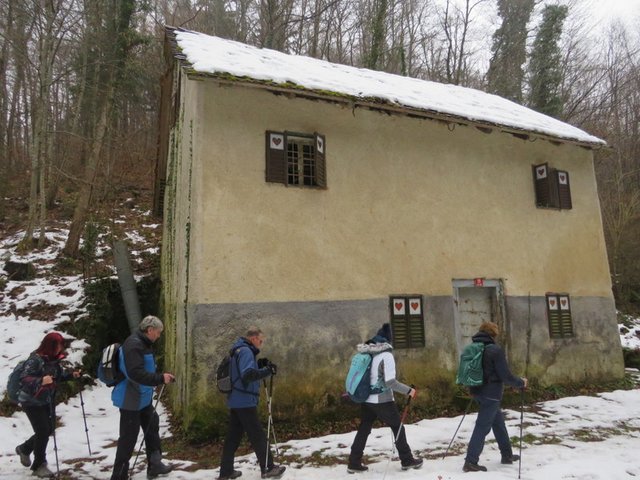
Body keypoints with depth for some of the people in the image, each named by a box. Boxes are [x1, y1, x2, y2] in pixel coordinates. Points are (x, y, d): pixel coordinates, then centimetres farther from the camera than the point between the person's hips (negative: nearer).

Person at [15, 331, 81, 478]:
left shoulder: (54, 359, -1)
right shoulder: (35, 359, -24)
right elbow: (24, 379, -30)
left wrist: (71, 374, -5)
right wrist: (40, 381, -47)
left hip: (48, 400, 8)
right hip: (32, 402, -8)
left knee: (48, 430, 14)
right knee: (43, 431, -6)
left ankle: (24, 448, 42)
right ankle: (39, 466, 13)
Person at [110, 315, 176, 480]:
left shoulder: (143, 344, 8)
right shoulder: (134, 345, -24)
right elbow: (136, 373, -34)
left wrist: (161, 377, 4)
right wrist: (160, 378, -29)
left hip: (142, 397, 11)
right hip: (131, 400, -11)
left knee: (152, 428, 19)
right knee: (128, 438, 0)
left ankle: (154, 465, 32)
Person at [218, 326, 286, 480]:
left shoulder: (239, 350, 15)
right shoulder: (245, 351, -17)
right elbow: (248, 374, -29)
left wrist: (259, 364, 10)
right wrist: (268, 371, -23)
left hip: (236, 401, 10)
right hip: (245, 401, -10)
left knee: (233, 436, 13)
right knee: (258, 436, 0)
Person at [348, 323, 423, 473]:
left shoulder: (366, 353, 3)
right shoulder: (386, 355, -17)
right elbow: (390, 381, -23)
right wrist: (408, 390, -13)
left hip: (366, 399, 6)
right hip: (382, 401, -6)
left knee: (363, 430, 13)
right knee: (398, 427, 12)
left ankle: (354, 463, 18)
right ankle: (407, 460, 22)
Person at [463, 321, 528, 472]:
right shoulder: (495, 350, -17)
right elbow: (506, 376, -17)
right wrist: (521, 382, 1)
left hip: (478, 392, 8)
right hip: (491, 394, -8)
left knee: (498, 421, 23)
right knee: (482, 427, -3)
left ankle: (507, 455, 35)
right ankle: (470, 462, 0)